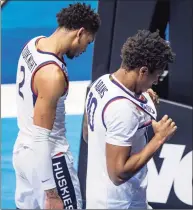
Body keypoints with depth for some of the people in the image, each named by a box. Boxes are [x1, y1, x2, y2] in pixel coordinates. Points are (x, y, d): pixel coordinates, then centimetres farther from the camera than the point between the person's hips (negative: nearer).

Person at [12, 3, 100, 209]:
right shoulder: (52, 74, -29)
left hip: (23, 150, 9)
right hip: (46, 156, -9)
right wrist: (51, 192, -23)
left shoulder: (34, 43, -3)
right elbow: (41, 139, -27)